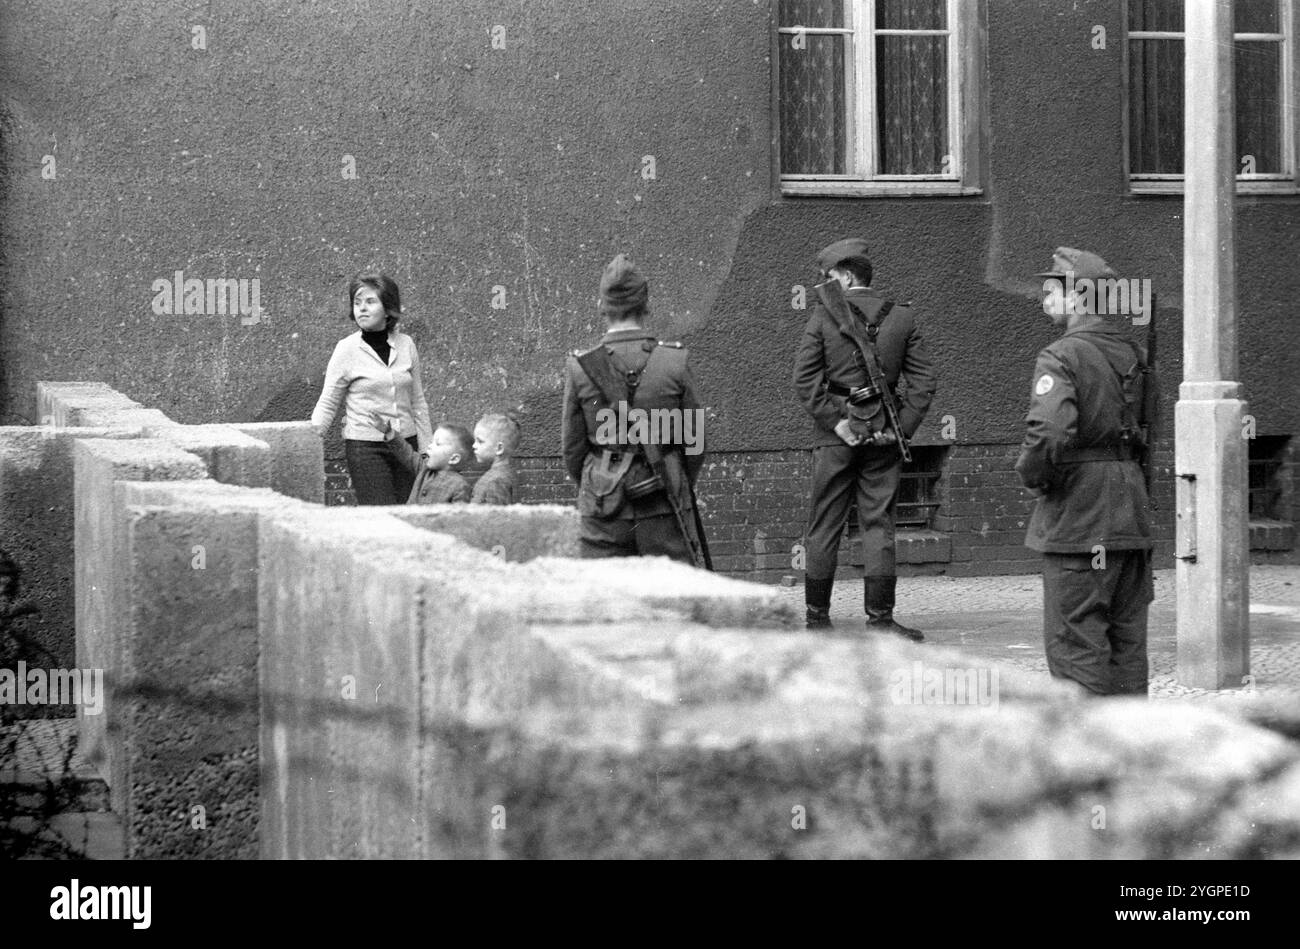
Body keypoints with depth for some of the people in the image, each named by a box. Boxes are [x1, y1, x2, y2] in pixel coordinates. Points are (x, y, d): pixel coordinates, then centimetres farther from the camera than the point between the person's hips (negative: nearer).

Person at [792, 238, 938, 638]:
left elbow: (805, 379, -10)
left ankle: (817, 616, 11)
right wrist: (901, 426, -1)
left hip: (836, 436, -2)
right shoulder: (902, 317, 4)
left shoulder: (823, 315, -5)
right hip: (882, 437, 2)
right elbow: (923, 380, 1)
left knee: (824, 526, 6)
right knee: (878, 523, 5)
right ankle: (879, 618, 0)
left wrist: (834, 421, -8)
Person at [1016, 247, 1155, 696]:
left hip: (1078, 518, -8)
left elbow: (1050, 431, -28)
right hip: (1132, 517, 8)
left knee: (1075, 641, -3)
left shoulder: (1061, 358, -14)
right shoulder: (1134, 353, 12)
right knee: (1126, 637, 14)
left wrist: (1031, 474, -11)